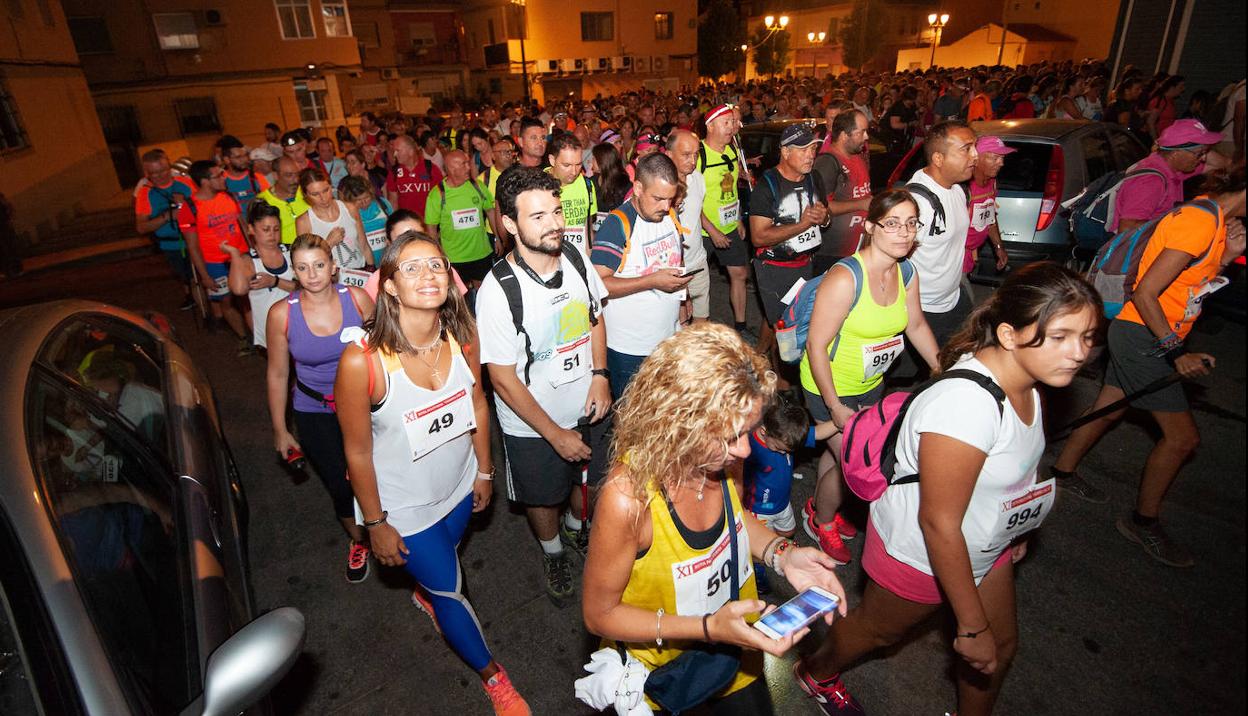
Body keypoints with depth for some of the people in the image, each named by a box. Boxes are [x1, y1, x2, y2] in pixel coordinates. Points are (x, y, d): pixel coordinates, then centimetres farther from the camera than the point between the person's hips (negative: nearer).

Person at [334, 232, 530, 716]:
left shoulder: (461, 335, -18)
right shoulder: (362, 361, -32)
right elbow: (358, 451, -19)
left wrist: (484, 470, 7)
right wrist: (376, 524, -9)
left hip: (459, 485, 4)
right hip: (403, 505, -4)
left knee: (443, 558, 31)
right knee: (450, 590, 14)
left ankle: (426, 593, 69)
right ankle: (491, 674, 43)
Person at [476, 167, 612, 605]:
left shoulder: (575, 258, -11)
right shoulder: (498, 289, -26)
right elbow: (502, 378, -20)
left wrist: (600, 375, -9)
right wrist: (556, 435, -17)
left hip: (588, 409, 4)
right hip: (533, 425, -4)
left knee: (592, 483, 25)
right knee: (544, 499, 20)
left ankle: (577, 530, 60)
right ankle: (553, 553, 54)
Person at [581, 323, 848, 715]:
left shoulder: (717, 457, -21)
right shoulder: (627, 498, -38)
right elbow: (599, 614, -23)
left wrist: (781, 554, -16)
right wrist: (708, 628, -32)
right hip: (662, 673, -5)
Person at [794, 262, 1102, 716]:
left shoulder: (1025, 379, -10)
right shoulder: (968, 404, -39)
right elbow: (939, 524, -32)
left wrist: (1013, 527, 22)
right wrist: (972, 626, -22)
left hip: (984, 545, 8)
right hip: (919, 552, -7)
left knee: (1001, 645, 25)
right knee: (878, 630, 19)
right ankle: (816, 674, 50)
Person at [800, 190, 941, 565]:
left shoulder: (907, 273, -7)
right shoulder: (845, 278, -30)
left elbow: (917, 326, 11)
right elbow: (816, 345, -26)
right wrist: (835, 406, -22)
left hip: (871, 384, 7)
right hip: (830, 387, -7)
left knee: (841, 450, 23)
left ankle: (821, 505, 51)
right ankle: (819, 519, 33)